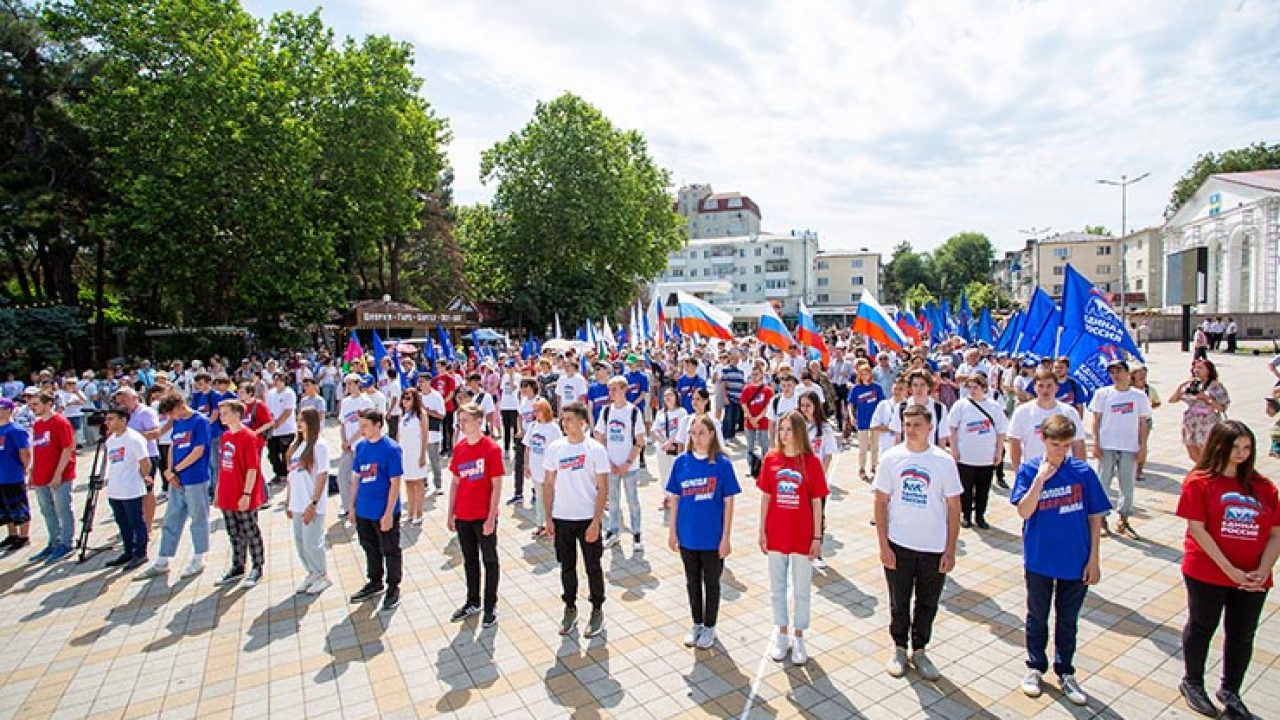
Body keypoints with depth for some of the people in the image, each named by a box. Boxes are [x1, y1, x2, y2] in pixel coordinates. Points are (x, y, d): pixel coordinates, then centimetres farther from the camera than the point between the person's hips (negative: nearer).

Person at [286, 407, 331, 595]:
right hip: (297, 504, 7)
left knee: (311, 542, 0)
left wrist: (314, 503, -17)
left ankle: (322, 576, 18)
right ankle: (311, 573, 31)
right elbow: (292, 475, 14)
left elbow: (322, 476, -14)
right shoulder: (297, 445, 10)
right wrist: (288, 501, 13)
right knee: (300, 541, 14)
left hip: (312, 505, -7)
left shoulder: (319, 445, -12)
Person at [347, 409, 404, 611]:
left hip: (384, 513, -6)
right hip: (363, 511, 6)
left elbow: (395, 483, -16)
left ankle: (393, 589, 25)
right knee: (370, 549, 22)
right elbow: (356, 477, 11)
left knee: (390, 551, 9)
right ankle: (374, 583, 40)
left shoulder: (391, 448, -17)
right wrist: (352, 504, 10)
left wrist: (389, 513, -18)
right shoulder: (360, 446, 2)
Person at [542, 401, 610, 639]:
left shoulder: (596, 449, -10)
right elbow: (548, 484, 5)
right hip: (561, 519, 3)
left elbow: (603, 489, -9)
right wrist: (549, 518, 1)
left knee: (593, 567, 8)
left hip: (588, 519, -3)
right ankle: (570, 609, 32)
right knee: (567, 566, 14)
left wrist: (596, 522, -14)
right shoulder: (555, 448, -1)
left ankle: (597, 611, 25)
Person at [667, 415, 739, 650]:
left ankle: (709, 627, 33)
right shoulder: (682, 461, -3)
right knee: (692, 582, 18)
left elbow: (728, 502, -8)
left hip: (713, 538, -2)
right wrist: (673, 532, 1)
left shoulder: (722, 463, -11)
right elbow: (675, 498, 2)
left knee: (711, 583, 14)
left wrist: (726, 538, -9)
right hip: (687, 536, 3)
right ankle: (697, 624, 37)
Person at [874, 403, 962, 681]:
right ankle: (899, 648, 33)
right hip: (898, 545, 0)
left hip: (934, 547, 0)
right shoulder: (891, 458, -6)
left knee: (928, 603, 14)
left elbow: (954, 507, -2)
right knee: (899, 601, 13)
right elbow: (881, 502, -3)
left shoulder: (943, 461, -7)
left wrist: (950, 550, -4)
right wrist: (883, 545, -7)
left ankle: (919, 650, 34)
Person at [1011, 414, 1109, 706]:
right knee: (1037, 617, 16)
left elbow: (1095, 517, -1)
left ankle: (1065, 672, 36)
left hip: (1076, 562, 1)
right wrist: (1041, 478, -27)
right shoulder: (1029, 470, -11)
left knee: (1068, 620, 17)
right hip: (1039, 560, -1)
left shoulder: (1083, 471, -8)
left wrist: (1094, 559, -1)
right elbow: (1024, 511, -19)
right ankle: (1035, 667, 35)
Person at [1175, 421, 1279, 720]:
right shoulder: (1199, 482, -11)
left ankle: (1230, 691, 37)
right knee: (1202, 627, 13)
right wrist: (1229, 569, -17)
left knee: (1243, 635, 16)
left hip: (1252, 579, 4)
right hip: (1206, 574, -4)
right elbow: (1197, 529, -14)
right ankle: (1192, 683, 32)